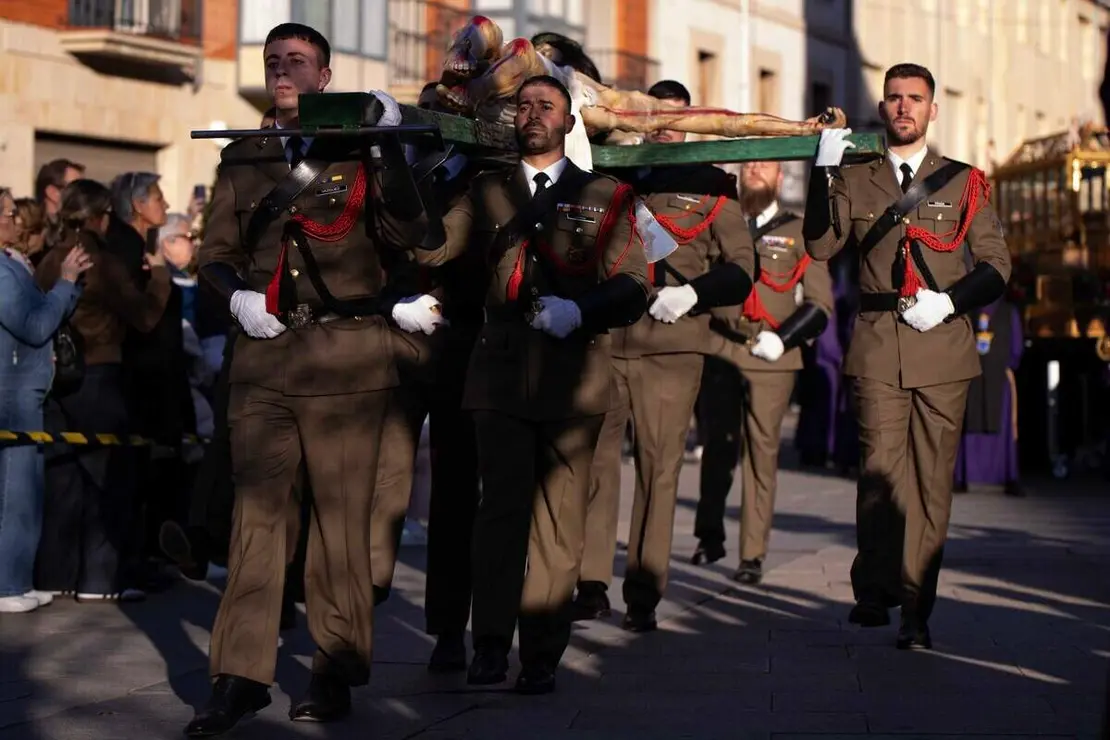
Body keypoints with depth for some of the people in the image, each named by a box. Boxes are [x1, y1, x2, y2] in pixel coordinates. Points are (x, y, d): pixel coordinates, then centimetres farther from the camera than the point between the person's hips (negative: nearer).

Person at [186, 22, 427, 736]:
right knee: (257, 509, -1)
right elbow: (216, 251, 17)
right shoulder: (244, 157, 14)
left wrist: (389, 149, -16)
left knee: (342, 515, 2)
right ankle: (241, 675, 1)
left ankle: (338, 670, 11)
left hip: (346, 354, -2)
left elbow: (405, 234, -8)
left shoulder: (361, 145, 5)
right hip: (263, 354, 3)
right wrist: (237, 293, -3)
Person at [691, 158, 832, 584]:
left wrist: (782, 338, -8)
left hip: (773, 358, -1)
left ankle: (753, 555, 1)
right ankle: (709, 536, 21)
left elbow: (820, 305, 4)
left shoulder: (799, 233, 8)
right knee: (717, 446, 5)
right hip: (720, 353, 1)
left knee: (761, 451, -2)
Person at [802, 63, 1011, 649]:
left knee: (931, 480, -1)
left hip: (943, 347, 0)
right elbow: (821, 246, 1)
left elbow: (996, 265, 10)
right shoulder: (854, 180, 13)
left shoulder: (963, 183, 12)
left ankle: (915, 611, 3)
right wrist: (823, 174, -9)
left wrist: (951, 301, -7)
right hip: (877, 346, 0)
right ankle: (875, 591, 7)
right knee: (879, 470, -7)